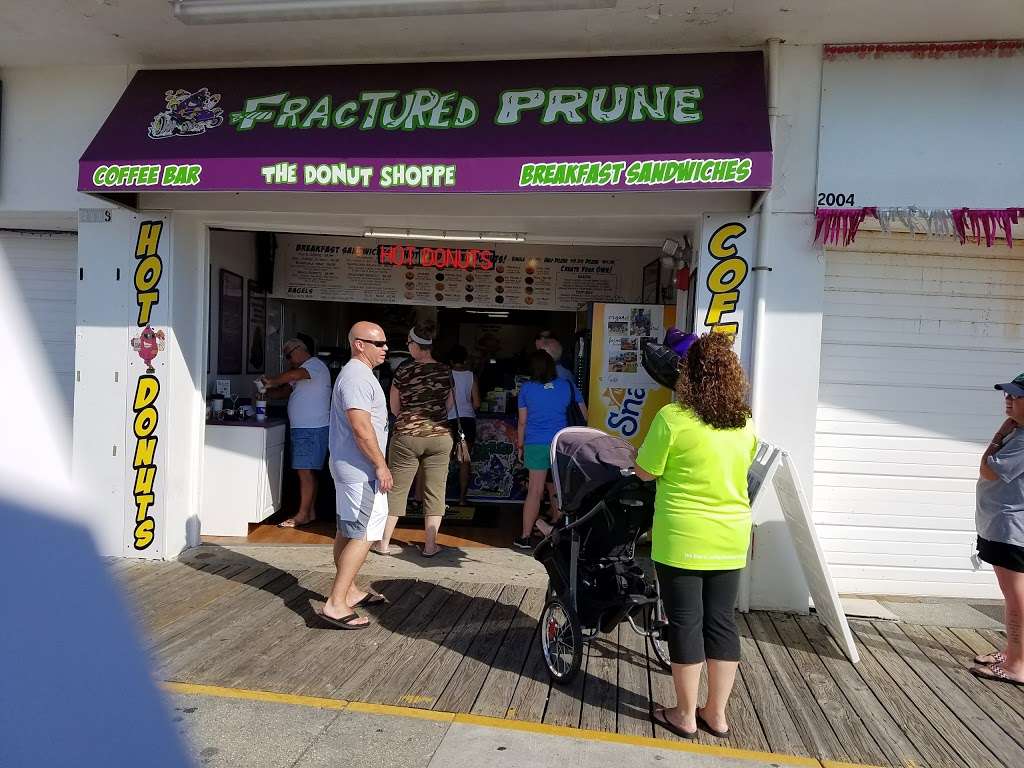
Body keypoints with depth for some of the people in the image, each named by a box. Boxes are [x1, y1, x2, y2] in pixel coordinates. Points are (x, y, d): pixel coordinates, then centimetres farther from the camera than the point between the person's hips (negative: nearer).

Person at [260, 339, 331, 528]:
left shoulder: (315, 365, -9)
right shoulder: (306, 370, 23)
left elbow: (294, 375, -28)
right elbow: (287, 390, 21)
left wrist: (271, 381, -17)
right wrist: (267, 391, 5)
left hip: (311, 429, -10)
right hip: (302, 429, 10)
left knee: (305, 471, -9)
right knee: (308, 472, 11)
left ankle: (302, 515, -7)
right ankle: (310, 512, 16)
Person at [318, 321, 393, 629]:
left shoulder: (356, 373, 17)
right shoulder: (357, 377, -18)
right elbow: (361, 427, -25)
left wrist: (376, 464, 23)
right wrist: (380, 465, -20)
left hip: (348, 468, 11)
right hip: (360, 470, -11)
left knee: (347, 532, 16)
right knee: (363, 535, -8)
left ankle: (349, 592, 28)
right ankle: (335, 604, -6)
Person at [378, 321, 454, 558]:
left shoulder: (404, 371, -7)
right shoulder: (445, 371, 1)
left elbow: (394, 408, 4)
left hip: (407, 436, -2)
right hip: (439, 437, 2)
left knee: (396, 490, 9)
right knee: (434, 492, 8)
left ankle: (385, 542, 17)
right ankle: (430, 545, 12)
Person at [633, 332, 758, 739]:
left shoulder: (672, 418, -15)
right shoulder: (746, 424, 3)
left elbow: (645, 472, -7)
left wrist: (639, 453, 13)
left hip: (682, 539, -5)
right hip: (730, 540, 5)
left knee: (686, 623, 6)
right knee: (721, 622, 14)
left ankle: (685, 715, 19)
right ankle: (716, 713, 25)